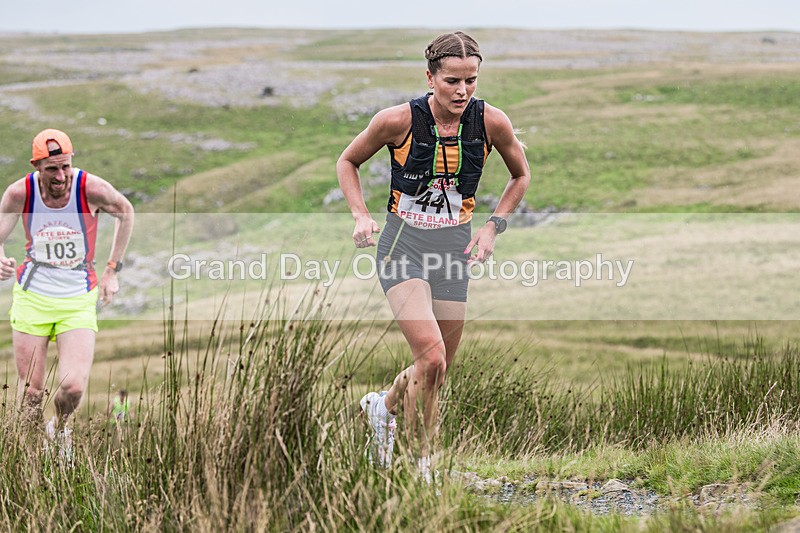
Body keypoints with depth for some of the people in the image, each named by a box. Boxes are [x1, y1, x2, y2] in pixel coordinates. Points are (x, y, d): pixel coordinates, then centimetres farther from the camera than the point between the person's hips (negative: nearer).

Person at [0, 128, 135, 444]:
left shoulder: (93, 189, -16)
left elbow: (125, 212, 4)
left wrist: (112, 270, 4)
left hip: (79, 300, -1)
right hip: (32, 296, 1)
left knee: (73, 386, -14)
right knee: (30, 391, 0)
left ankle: (59, 428, 19)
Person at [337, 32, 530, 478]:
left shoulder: (491, 122, -8)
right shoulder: (399, 120, -14)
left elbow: (522, 176, 12)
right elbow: (348, 162, 4)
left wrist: (493, 226, 1)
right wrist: (361, 216, -9)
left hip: (454, 246, 4)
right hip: (402, 244, -4)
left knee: (438, 372, 10)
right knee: (431, 357, -22)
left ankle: (385, 406, 43)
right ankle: (422, 466, -5)